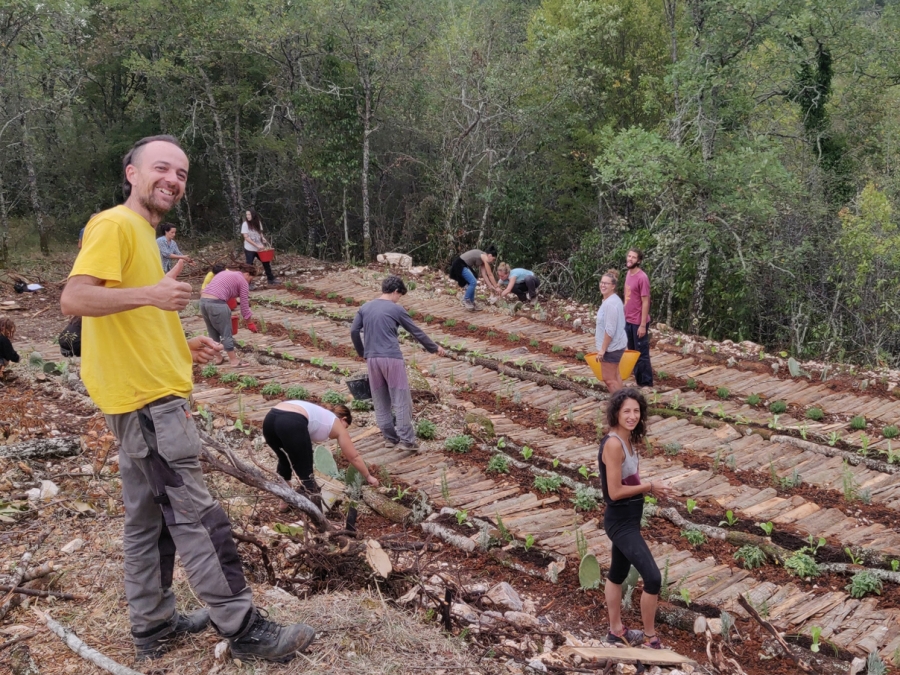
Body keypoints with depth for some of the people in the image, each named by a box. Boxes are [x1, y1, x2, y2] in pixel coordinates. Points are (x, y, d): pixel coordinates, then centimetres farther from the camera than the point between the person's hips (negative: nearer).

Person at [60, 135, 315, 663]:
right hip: (148, 400, -10)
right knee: (197, 517, -5)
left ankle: (154, 625, 26)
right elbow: (74, 299, -23)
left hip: (152, 396, 10)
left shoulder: (142, 233, 19)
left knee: (149, 518, 15)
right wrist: (149, 294, -35)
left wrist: (182, 347, 14)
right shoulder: (115, 225, -10)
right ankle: (244, 629, 3)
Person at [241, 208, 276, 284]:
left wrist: (263, 238, -7)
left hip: (259, 248, 5)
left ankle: (271, 279, 27)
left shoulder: (258, 222, 1)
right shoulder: (245, 224, -13)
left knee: (266, 262, 12)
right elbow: (246, 237, -17)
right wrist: (257, 245, -22)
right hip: (249, 249, -5)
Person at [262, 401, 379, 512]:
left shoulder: (320, 414, 40)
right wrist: (368, 476, 44)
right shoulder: (337, 424, 24)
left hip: (270, 418, 8)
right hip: (291, 423, -8)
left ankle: (285, 502, 38)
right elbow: (354, 457, 31)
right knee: (305, 471, 6)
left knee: (284, 460, 31)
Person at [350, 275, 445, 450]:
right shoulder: (396, 309, -3)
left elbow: (354, 332, 7)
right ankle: (407, 440, -1)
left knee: (380, 401, 13)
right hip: (392, 358, -5)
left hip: (372, 359, 5)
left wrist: (363, 353, 20)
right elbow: (416, 332, 3)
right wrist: (434, 348, 15)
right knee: (401, 400, 0)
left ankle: (390, 437, 18)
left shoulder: (365, 308, 10)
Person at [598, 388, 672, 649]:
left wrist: (651, 488, -3)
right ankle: (650, 637, 10)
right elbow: (615, 491, -25)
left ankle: (616, 631, 37)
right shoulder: (613, 444, -25)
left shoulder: (627, 439, 4)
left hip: (627, 519, 10)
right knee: (653, 578, -8)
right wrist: (650, 486, -16)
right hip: (621, 522, -10)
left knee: (618, 573, 22)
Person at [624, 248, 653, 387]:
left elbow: (645, 302, -17)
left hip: (638, 322, -8)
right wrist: (624, 317, 13)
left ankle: (646, 384, 12)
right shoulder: (628, 274, 7)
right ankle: (638, 381, 28)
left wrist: (643, 325, -18)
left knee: (642, 354, 1)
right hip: (628, 321, 8)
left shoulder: (642, 277, -17)